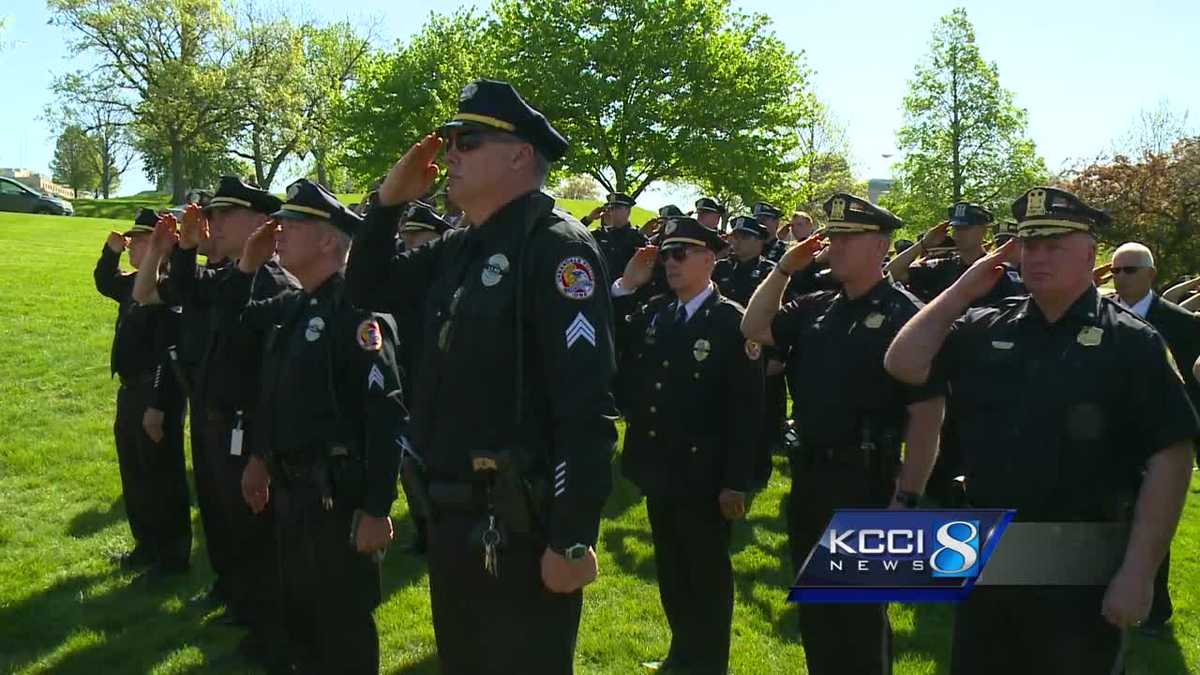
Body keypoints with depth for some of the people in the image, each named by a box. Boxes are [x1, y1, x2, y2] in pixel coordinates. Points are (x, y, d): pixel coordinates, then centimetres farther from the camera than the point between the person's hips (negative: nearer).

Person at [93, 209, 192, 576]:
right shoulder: (135, 283, 10)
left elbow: (170, 353, -24)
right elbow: (104, 283, 33)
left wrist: (157, 406, -25)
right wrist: (111, 251, 13)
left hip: (156, 396, -10)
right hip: (130, 392, 10)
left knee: (162, 477, 1)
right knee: (134, 474, 19)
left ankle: (173, 555, 13)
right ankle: (148, 544, 33)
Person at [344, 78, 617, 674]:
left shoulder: (555, 246, -16)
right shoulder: (456, 251, 10)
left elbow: (586, 406, -22)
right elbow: (366, 287, 20)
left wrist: (573, 540, -23)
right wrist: (390, 199, 5)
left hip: (520, 530, -8)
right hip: (452, 518, 9)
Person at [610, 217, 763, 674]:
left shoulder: (732, 320, -13)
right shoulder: (654, 313, 6)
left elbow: (747, 408, -16)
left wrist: (736, 482, -18)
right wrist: (625, 287, -6)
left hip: (704, 476, -6)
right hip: (660, 470, 6)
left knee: (707, 576, 10)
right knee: (671, 572, 19)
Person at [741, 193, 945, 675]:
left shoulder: (904, 316, -14)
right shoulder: (817, 308, 8)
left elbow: (926, 417, -17)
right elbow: (754, 328, 16)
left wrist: (906, 500, -19)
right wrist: (783, 269, 4)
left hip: (865, 482, -7)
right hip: (809, 476, 7)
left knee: (862, 616, 7)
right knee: (814, 605, 19)